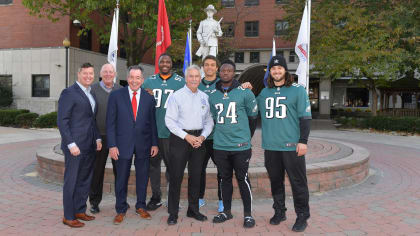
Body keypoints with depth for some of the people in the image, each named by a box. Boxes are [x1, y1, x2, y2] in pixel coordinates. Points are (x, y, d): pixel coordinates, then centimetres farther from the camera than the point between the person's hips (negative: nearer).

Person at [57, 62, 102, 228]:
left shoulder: (91, 94, 15)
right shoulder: (69, 93, -9)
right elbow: (62, 121, -13)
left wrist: (97, 138, 10)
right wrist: (71, 144, -18)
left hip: (90, 146, 8)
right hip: (75, 146, -8)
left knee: (85, 180, 15)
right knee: (71, 181, 2)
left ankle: (80, 211, 28)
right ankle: (68, 217, 14)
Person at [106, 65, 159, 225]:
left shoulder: (149, 98, 5)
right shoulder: (116, 96, -1)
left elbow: (152, 122, 7)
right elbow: (110, 122, -2)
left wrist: (154, 143, 3)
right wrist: (112, 145, -8)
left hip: (143, 144, 2)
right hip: (123, 144, -2)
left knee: (142, 177, 12)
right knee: (122, 178, 7)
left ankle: (141, 207, 29)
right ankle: (121, 210, 23)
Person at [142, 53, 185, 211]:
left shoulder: (180, 82, 3)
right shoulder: (149, 81, 10)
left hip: (172, 132, -3)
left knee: (172, 165, 1)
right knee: (153, 164, 10)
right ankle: (156, 197, 24)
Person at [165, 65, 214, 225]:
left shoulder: (205, 97, 10)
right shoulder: (176, 96, -3)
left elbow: (209, 121, 10)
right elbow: (169, 121, -8)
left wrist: (202, 137, -6)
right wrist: (187, 136, -13)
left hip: (199, 139, 4)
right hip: (180, 139, -4)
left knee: (196, 176, 11)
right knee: (176, 176, -1)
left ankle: (193, 210, 25)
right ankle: (173, 213, 11)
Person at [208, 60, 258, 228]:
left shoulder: (245, 93, -2)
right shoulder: (212, 95, 8)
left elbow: (253, 117, 5)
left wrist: (245, 137, 9)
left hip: (241, 146, -3)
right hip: (220, 146, 4)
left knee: (243, 179, 1)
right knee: (225, 178, 13)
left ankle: (248, 214, 14)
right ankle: (226, 211, 27)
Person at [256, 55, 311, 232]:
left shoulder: (298, 90, 0)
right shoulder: (264, 93, 13)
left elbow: (305, 117, -4)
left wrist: (303, 141, -10)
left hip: (292, 145, -4)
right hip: (270, 146, 5)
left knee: (298, 182, 1)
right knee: (275, 181, 14)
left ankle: (302, 216, 15)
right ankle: (279, 211, 29)